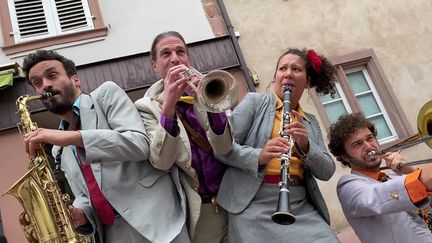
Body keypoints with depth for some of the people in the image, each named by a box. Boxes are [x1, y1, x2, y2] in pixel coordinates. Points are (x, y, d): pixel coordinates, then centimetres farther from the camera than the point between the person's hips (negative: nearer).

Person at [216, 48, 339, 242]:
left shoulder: (311, 122, 15)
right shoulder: (254, 101, 3)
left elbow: (326, 172, 8)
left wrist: (306, 145, -10)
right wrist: (258, 156, -22)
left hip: (302, 207, 4)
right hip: (255, 206, -3)